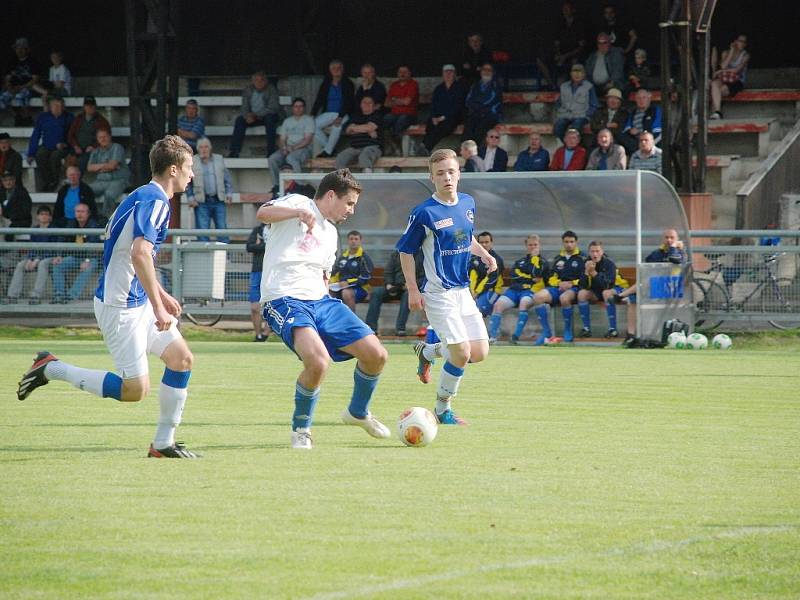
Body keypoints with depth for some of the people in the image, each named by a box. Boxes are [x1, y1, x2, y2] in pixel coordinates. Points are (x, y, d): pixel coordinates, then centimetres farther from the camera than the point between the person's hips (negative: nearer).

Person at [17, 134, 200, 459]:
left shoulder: (144, 197, 14)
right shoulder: (155, 201, -18)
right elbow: (140, 253, -32)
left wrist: (161, 294, 29)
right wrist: (158, 307, -30)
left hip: (137, 301, 10)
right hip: (120, 306, -10)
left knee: (182, 358, 7)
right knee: (135, 389, -8)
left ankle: (164, 443, 11)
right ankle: (52, 369, 2)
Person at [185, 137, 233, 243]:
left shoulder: (219, 160, 12)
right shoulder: (192, 162, 6)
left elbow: (227, 179, 15)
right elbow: (187, 182, 7)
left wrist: (229, 194, 5)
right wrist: (190, 198, -1)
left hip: (219, 201, 2)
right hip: (202, 202, -2)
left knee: (222, 229, 0)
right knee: (202, 230, -4)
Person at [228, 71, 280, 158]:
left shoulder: (271, 90, -11)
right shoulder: (247, 90, 0)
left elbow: (272, 108, -19)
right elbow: (244, 108, -3)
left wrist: (256, 115, -28)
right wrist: (248, 117, -28)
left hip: (267, 116, -3)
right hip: (252, 117, 3)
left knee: (269, 118, -37)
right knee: (239, 120, -24)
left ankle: (271, 151, -35)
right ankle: (234, 152, -26)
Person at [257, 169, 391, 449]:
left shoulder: (331, 233, 23)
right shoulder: (296, 204, 0)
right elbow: (263, 213, -20)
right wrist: (299, 212, -34)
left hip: (320, 301, 8)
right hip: (285, 300, -8)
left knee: (376, 355, -2)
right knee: (319, 361, -31)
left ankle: (358, 413, 27)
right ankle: (301, 429, -6)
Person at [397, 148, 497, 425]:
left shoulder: (468, 203, 6)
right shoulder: (424, 213, -13)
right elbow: (405, 251, -6)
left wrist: (485, 255, 4)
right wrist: (412, 290, -10)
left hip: (463, 291, 7)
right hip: (438, 294, -7)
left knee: (480, 353, 5)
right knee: (462, 354, -12)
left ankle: (427, 351, 30)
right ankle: (443, 410, 9)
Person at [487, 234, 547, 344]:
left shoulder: (542, 262, 15)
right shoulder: (519, 262, 26)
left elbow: (537, 274, -6)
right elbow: (514, 274, 6)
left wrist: (535, 257, 1)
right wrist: (531, 278, -1)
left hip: (530, 290, -3)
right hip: (515, 289, 3)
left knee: (524, 302, -38)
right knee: (499, 304, -25)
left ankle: (516, 335, -41)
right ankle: (492, 335, -31)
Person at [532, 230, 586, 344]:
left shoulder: (582, 258, 7)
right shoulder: (558, 259, 20)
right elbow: (551, 278, 18)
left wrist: (571, 283, -13)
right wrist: (559, 283, -3)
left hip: (574, 288, -5)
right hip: (558, 287, 5)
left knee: (564, 298, -41)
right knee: (538, 297, -25)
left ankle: (568, 331, -22)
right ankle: (547, 332, -19)